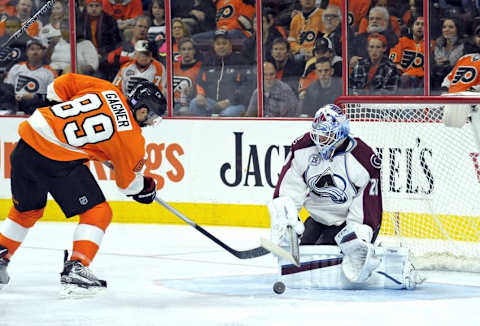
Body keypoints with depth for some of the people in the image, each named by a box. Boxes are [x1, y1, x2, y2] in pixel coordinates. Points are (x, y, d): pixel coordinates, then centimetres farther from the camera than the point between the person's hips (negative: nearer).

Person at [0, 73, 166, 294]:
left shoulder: (105, 89, 11)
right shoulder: (131, 137, -1)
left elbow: (59, 86, 17)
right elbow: (128, 181, 11)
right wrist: (146, 187, 32)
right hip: (58, 160, -7)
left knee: (27, 210, 27)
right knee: (98, 213, 5)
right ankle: (75, 269, -4)